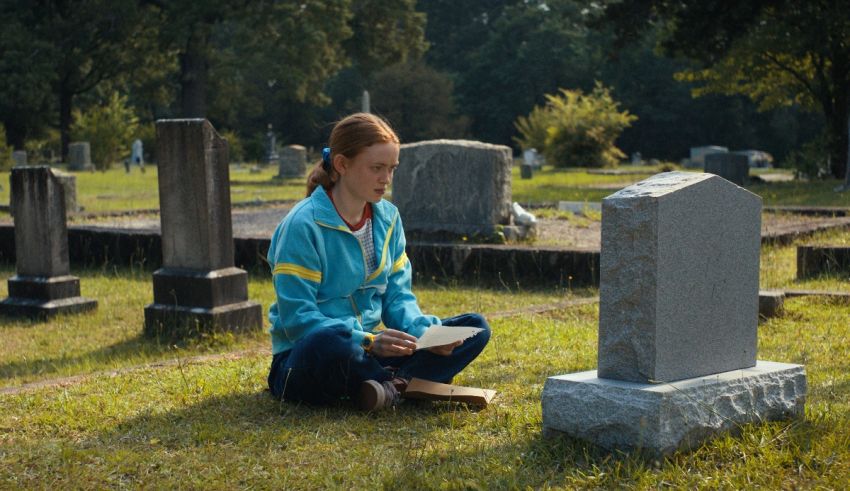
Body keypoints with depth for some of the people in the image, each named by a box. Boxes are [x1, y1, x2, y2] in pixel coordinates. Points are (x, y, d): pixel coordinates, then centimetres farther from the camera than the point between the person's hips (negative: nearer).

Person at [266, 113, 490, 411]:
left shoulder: (387, 217, 7)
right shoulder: (303, 225, -15)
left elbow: (397, 295, 8)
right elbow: (297, 318, -20)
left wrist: (425, 332, -14)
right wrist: (368, 341, -31)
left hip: (370, 352, 7)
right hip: (302, 361, -7)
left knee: (475, 328, -3)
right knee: (328, 342, -44)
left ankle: (390, 384, -25)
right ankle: (400, 383, -16)